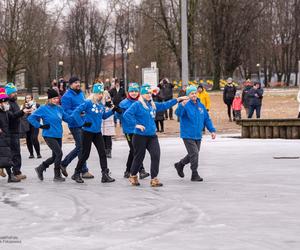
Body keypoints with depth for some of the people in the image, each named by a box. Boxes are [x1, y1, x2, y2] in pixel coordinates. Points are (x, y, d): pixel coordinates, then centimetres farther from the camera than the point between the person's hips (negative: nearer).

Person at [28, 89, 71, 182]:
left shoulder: (59, 108, 9)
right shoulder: (43, 109, -8)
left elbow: (67, 118, 11)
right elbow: (31, 118, -8)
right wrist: (40, 126, -13)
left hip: (58, 136, 7)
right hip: (49, 136, -7)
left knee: (55, 157, 11)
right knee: (59, 153, -13)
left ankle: (40, 169, 31)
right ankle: (57, 176, -1)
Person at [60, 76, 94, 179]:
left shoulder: (81, 93, 14)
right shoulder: (67, 96, -11)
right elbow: (66, 111, -17)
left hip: (83, 124, 8)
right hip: (75, 125, -8)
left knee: (80, 147, 13)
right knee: (81, 147, -5)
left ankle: (64, 163, 27)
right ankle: (84, 171, 1)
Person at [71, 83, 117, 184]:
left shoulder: (101, 105, 7)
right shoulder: (88, 103, -14)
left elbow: (104, 116, 21)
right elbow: (75, 112, -18)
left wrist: (112, 111, 7)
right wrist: (83, 123, -19)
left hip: (97, 133, 6)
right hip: (88, 132, -6)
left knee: (102, 153, -1)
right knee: (85, 154, 2)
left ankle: (105, 175, 0)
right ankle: (76, 174, 18)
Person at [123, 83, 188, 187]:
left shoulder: (153, 105, 13)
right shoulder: (137, 105, -9)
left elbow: (165, 105, 22)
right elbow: (127, 114, -18)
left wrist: (177, 99, 19)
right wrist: (136, 124, -21)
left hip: (152, 136, 6)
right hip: (140, 136, -6)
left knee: (156, 155, -9)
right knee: (139, 157, 5)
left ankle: (154, 179, -5)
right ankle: (133, 176, 28)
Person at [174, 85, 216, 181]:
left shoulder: (201, 106, 9)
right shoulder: (186, 105, -10)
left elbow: (207, 119, 15)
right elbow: (178, 113, -30)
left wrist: (212, 130, 7)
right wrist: (182, 105, -50)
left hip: (198, 135, 7)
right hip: (188, 135, -7)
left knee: (194, 154, 16)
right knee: (194, 154, -12)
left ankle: (180, 165, 38)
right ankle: (195, 175, -2)